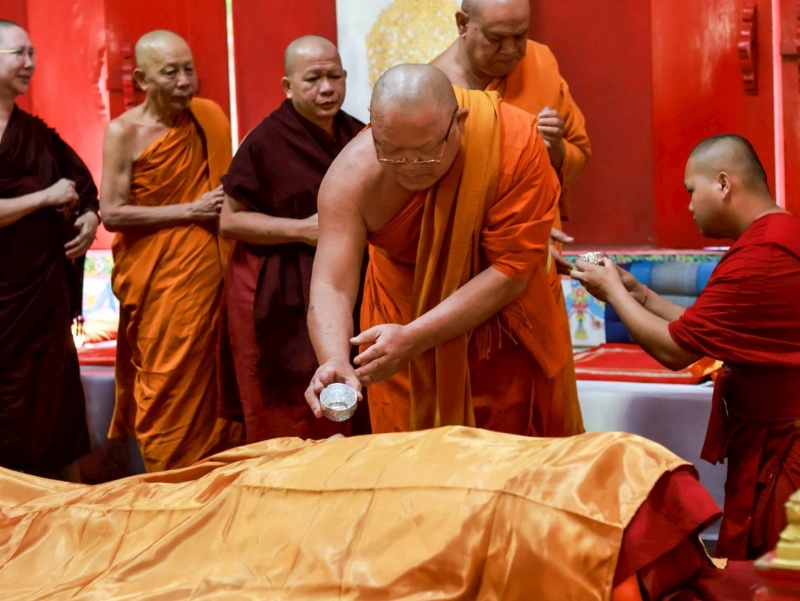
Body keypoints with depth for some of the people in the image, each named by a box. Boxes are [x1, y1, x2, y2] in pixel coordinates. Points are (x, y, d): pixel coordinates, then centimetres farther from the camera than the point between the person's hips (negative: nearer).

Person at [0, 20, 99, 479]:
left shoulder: (38, 134, 10)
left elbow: (85, 187, 19)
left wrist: (90, 218, 0)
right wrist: (47, 197, -12)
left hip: (43, 291, 6)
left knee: (49, 404, 12)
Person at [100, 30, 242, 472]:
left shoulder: (209, 119, 7)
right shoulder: (124, 132, -6)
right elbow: (112, 213, -11)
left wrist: (222, 207, 1)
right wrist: (189, 210, -13)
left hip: (207, 267, 4)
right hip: (158, 275, -4)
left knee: (210, 377, 8)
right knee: (168, 384, -1)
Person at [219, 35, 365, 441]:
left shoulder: (357, 134, 7)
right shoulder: (266, 141, -10)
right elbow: (230, 221, -9)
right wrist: (302, 230, -17)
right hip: (280, 294, -5)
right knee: (289, 416, 2)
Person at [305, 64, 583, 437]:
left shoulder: (515, 144, -29)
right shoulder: (354, 173, -25)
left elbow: (510, 271, -27)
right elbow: (331, 286, -27)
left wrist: (413, 338, -34)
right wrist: (334, 361, -47)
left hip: (503, 324, 0)